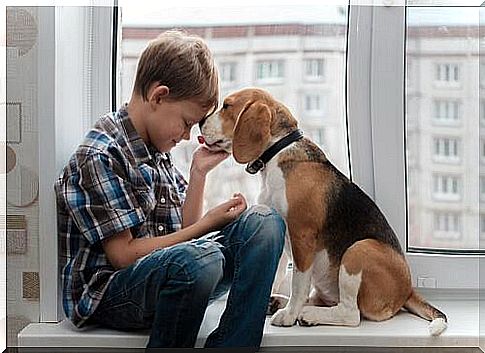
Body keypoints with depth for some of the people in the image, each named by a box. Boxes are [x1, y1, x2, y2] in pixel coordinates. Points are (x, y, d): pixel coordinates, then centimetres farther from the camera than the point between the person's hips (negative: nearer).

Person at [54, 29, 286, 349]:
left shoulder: (158, 150, 12)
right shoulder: (100, 156, -13)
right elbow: (123, 255, -16)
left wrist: (199, 173, 4)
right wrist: (208, 224, -13)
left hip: (166, 276, 8)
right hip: (106, 296, -8)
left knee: (263, 222, -8)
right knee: (200, 258, -39)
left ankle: (227, 346, -19)